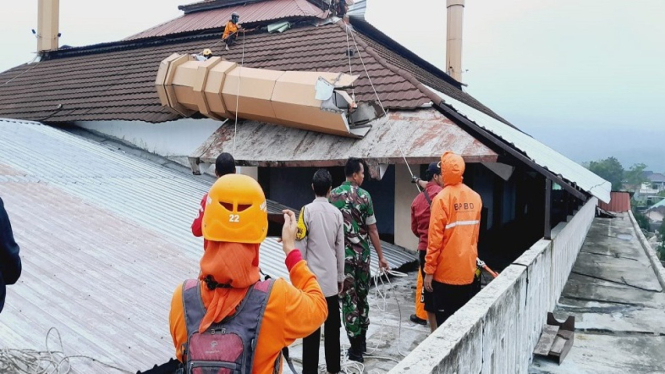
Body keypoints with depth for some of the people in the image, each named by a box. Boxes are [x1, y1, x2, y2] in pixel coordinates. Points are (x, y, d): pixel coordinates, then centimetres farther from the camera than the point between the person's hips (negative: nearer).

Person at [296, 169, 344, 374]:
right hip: (331, 278, 3)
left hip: (311, 278, -3)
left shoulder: (307, 211, -9)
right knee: (332, 325, 12)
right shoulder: (337, 213, 1)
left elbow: (301, 247, -8)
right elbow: (340, 249, 6)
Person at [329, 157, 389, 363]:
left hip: (342, 254, 0)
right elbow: (372, 230, -5)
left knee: (348, 299, 2)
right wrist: (381, 256, 3)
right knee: (362, 296, 16)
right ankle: (362, 341, 27)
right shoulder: (364, 196, -6)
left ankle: (356, 348, 4)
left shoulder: (333, 195, -1)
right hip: (362, 254, 0)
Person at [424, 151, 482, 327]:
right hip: (468, 269, 5)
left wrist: (429, 270, -9)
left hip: (446, 271, -5)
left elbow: (435, 238, -15)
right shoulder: (475, 197, 3)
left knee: (445, 319, 4)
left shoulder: (442, 198, -14)